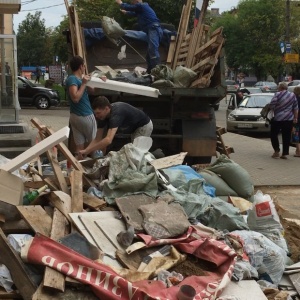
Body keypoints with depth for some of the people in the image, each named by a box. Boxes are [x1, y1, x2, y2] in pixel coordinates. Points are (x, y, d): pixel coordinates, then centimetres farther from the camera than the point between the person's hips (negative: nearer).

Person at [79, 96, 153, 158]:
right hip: (134, 128, 9)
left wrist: (87, 151, -50)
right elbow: (98, 139, -12)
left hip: (144, 125, -9)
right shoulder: (101, 116, -15)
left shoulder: (116, 114, -40)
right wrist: (85, 151, -26)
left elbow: (108, 140, -51)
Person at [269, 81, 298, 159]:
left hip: (278, 118, -4)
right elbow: (295, 108, 7)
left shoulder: (278, 94, -10)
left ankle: (277, 151, 2)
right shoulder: (292, 95, 5)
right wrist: (295, 118, 11)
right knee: (286, 137, 7)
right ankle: (285, 153, 6)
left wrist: (274, 110, 8)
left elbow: (271, 105, -12)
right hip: (289, 119, 4)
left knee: (274, 135, 10)